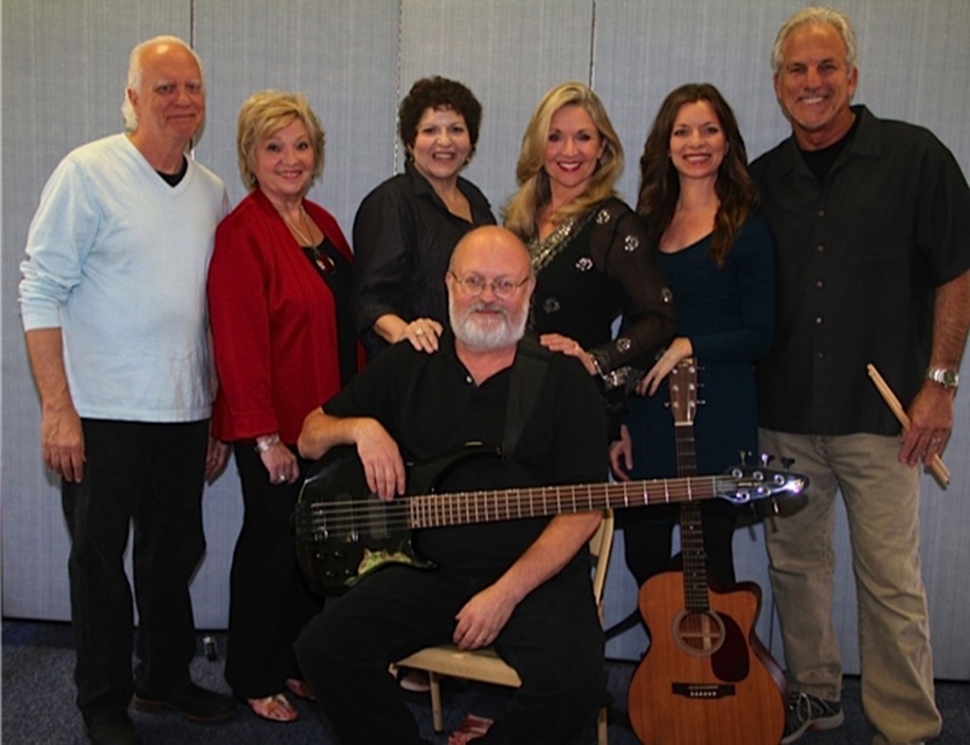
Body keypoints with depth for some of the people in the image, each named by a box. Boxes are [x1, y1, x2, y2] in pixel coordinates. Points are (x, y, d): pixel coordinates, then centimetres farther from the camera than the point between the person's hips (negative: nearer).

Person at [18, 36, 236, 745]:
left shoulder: (213, 193, 9)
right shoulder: (89, 172, -6)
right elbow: (42, 291, -9)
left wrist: (221, 415, 13)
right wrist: (57, 409, -15)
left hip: (185, 415, 5)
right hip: (100, 415, -5)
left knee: (174, 553, 15)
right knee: (100, 559, 7)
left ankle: (166, 677, 34)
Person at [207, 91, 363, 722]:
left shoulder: (322, 223, 11)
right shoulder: (241, 234, -14)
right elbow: (239, 343, -19)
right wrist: (266, 437, -20)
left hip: (329, 419, 8)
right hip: (276, 428, -7)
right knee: (273, 545, 5)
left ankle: (300, 664, 31)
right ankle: (255, 680, 23)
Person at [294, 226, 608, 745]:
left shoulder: (564, 380, 2)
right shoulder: (406, 366, 10)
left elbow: (584, 507, -4)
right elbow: (310, 438, 15)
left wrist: (507, 593, -14)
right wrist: (360, 427, -9)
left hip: (538, 574, -2)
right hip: (428, 568, 3)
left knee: (571, 685, -28)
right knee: (324, 648, -18)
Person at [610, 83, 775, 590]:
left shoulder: (746, 228, -3)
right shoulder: (648, 223, 10)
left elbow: (760, 337, -6)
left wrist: (687, 347, -18)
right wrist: (620, 423, 9)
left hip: (718, 418, -4)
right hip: (648, 413, 4)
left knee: (708, 560, 5)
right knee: (644, 558, 10)